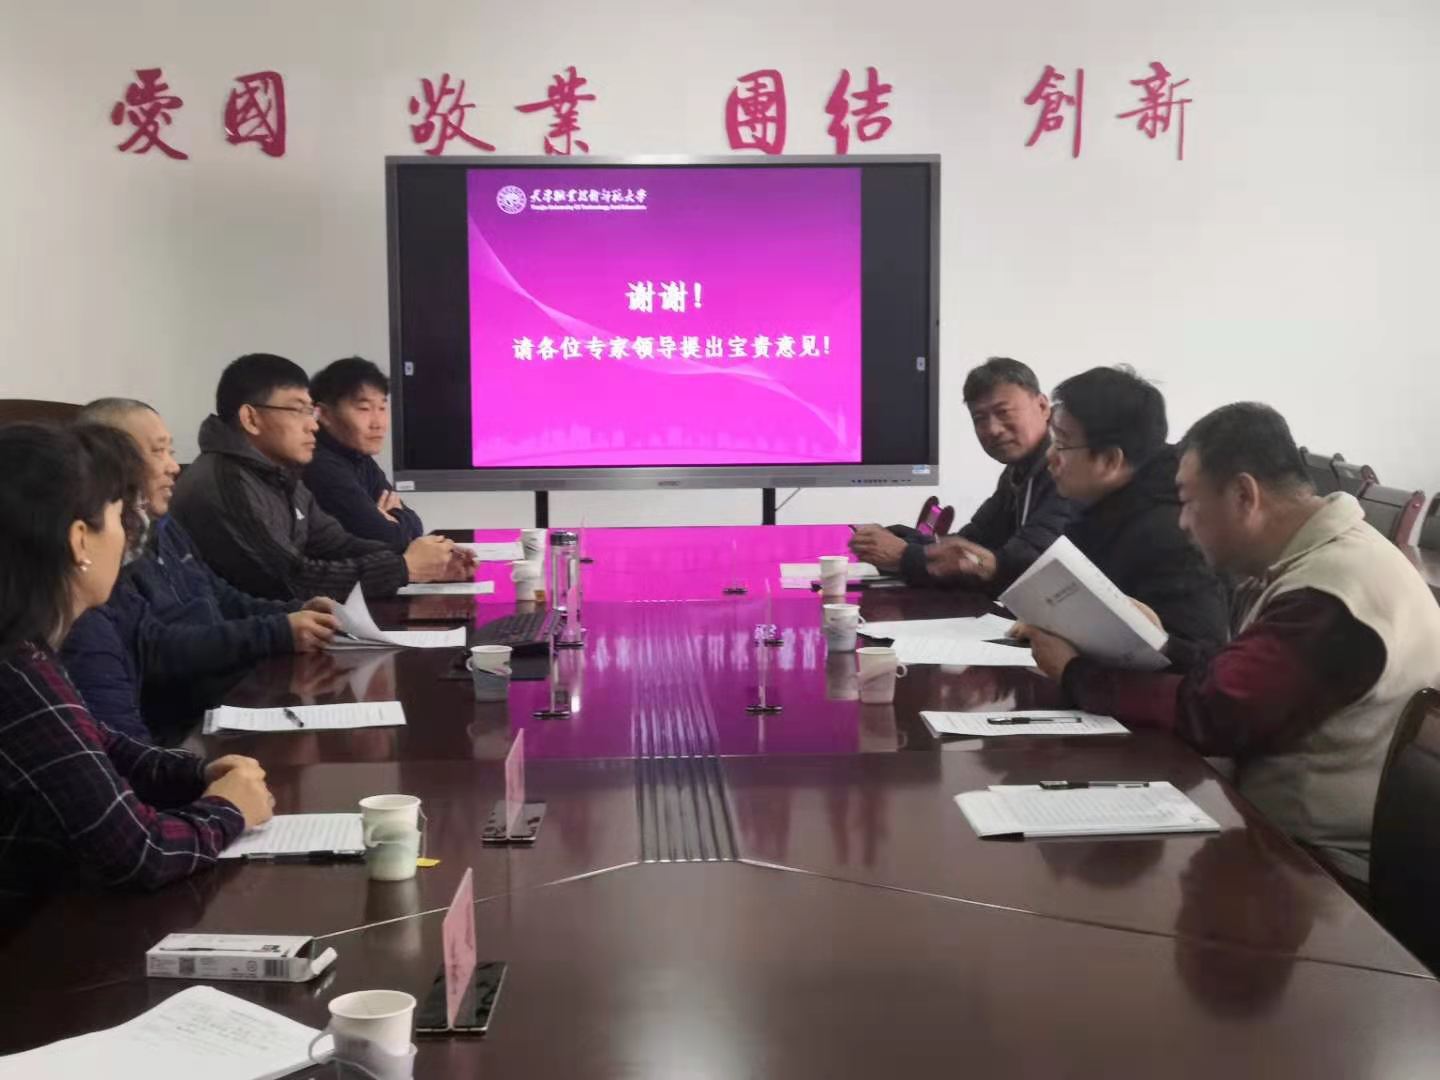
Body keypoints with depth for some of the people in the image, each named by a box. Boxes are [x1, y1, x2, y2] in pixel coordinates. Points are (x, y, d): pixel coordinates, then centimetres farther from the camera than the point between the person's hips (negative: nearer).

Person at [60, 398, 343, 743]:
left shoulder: (163, 527, 16)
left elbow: (221, 600, 24)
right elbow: (153, 650, -23)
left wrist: (295, 612, 5)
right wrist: (278, 633, -23)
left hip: (234, 696, 9)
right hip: (176, 733, -9)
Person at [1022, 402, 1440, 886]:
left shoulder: (1332, 591, -24)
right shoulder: (1308, 561, 9)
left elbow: (1209, 714, -23)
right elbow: (1220, 677, 7)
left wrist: (1075, 674, -13)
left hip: (1328, 866, -8)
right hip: (1283, 831, 8)